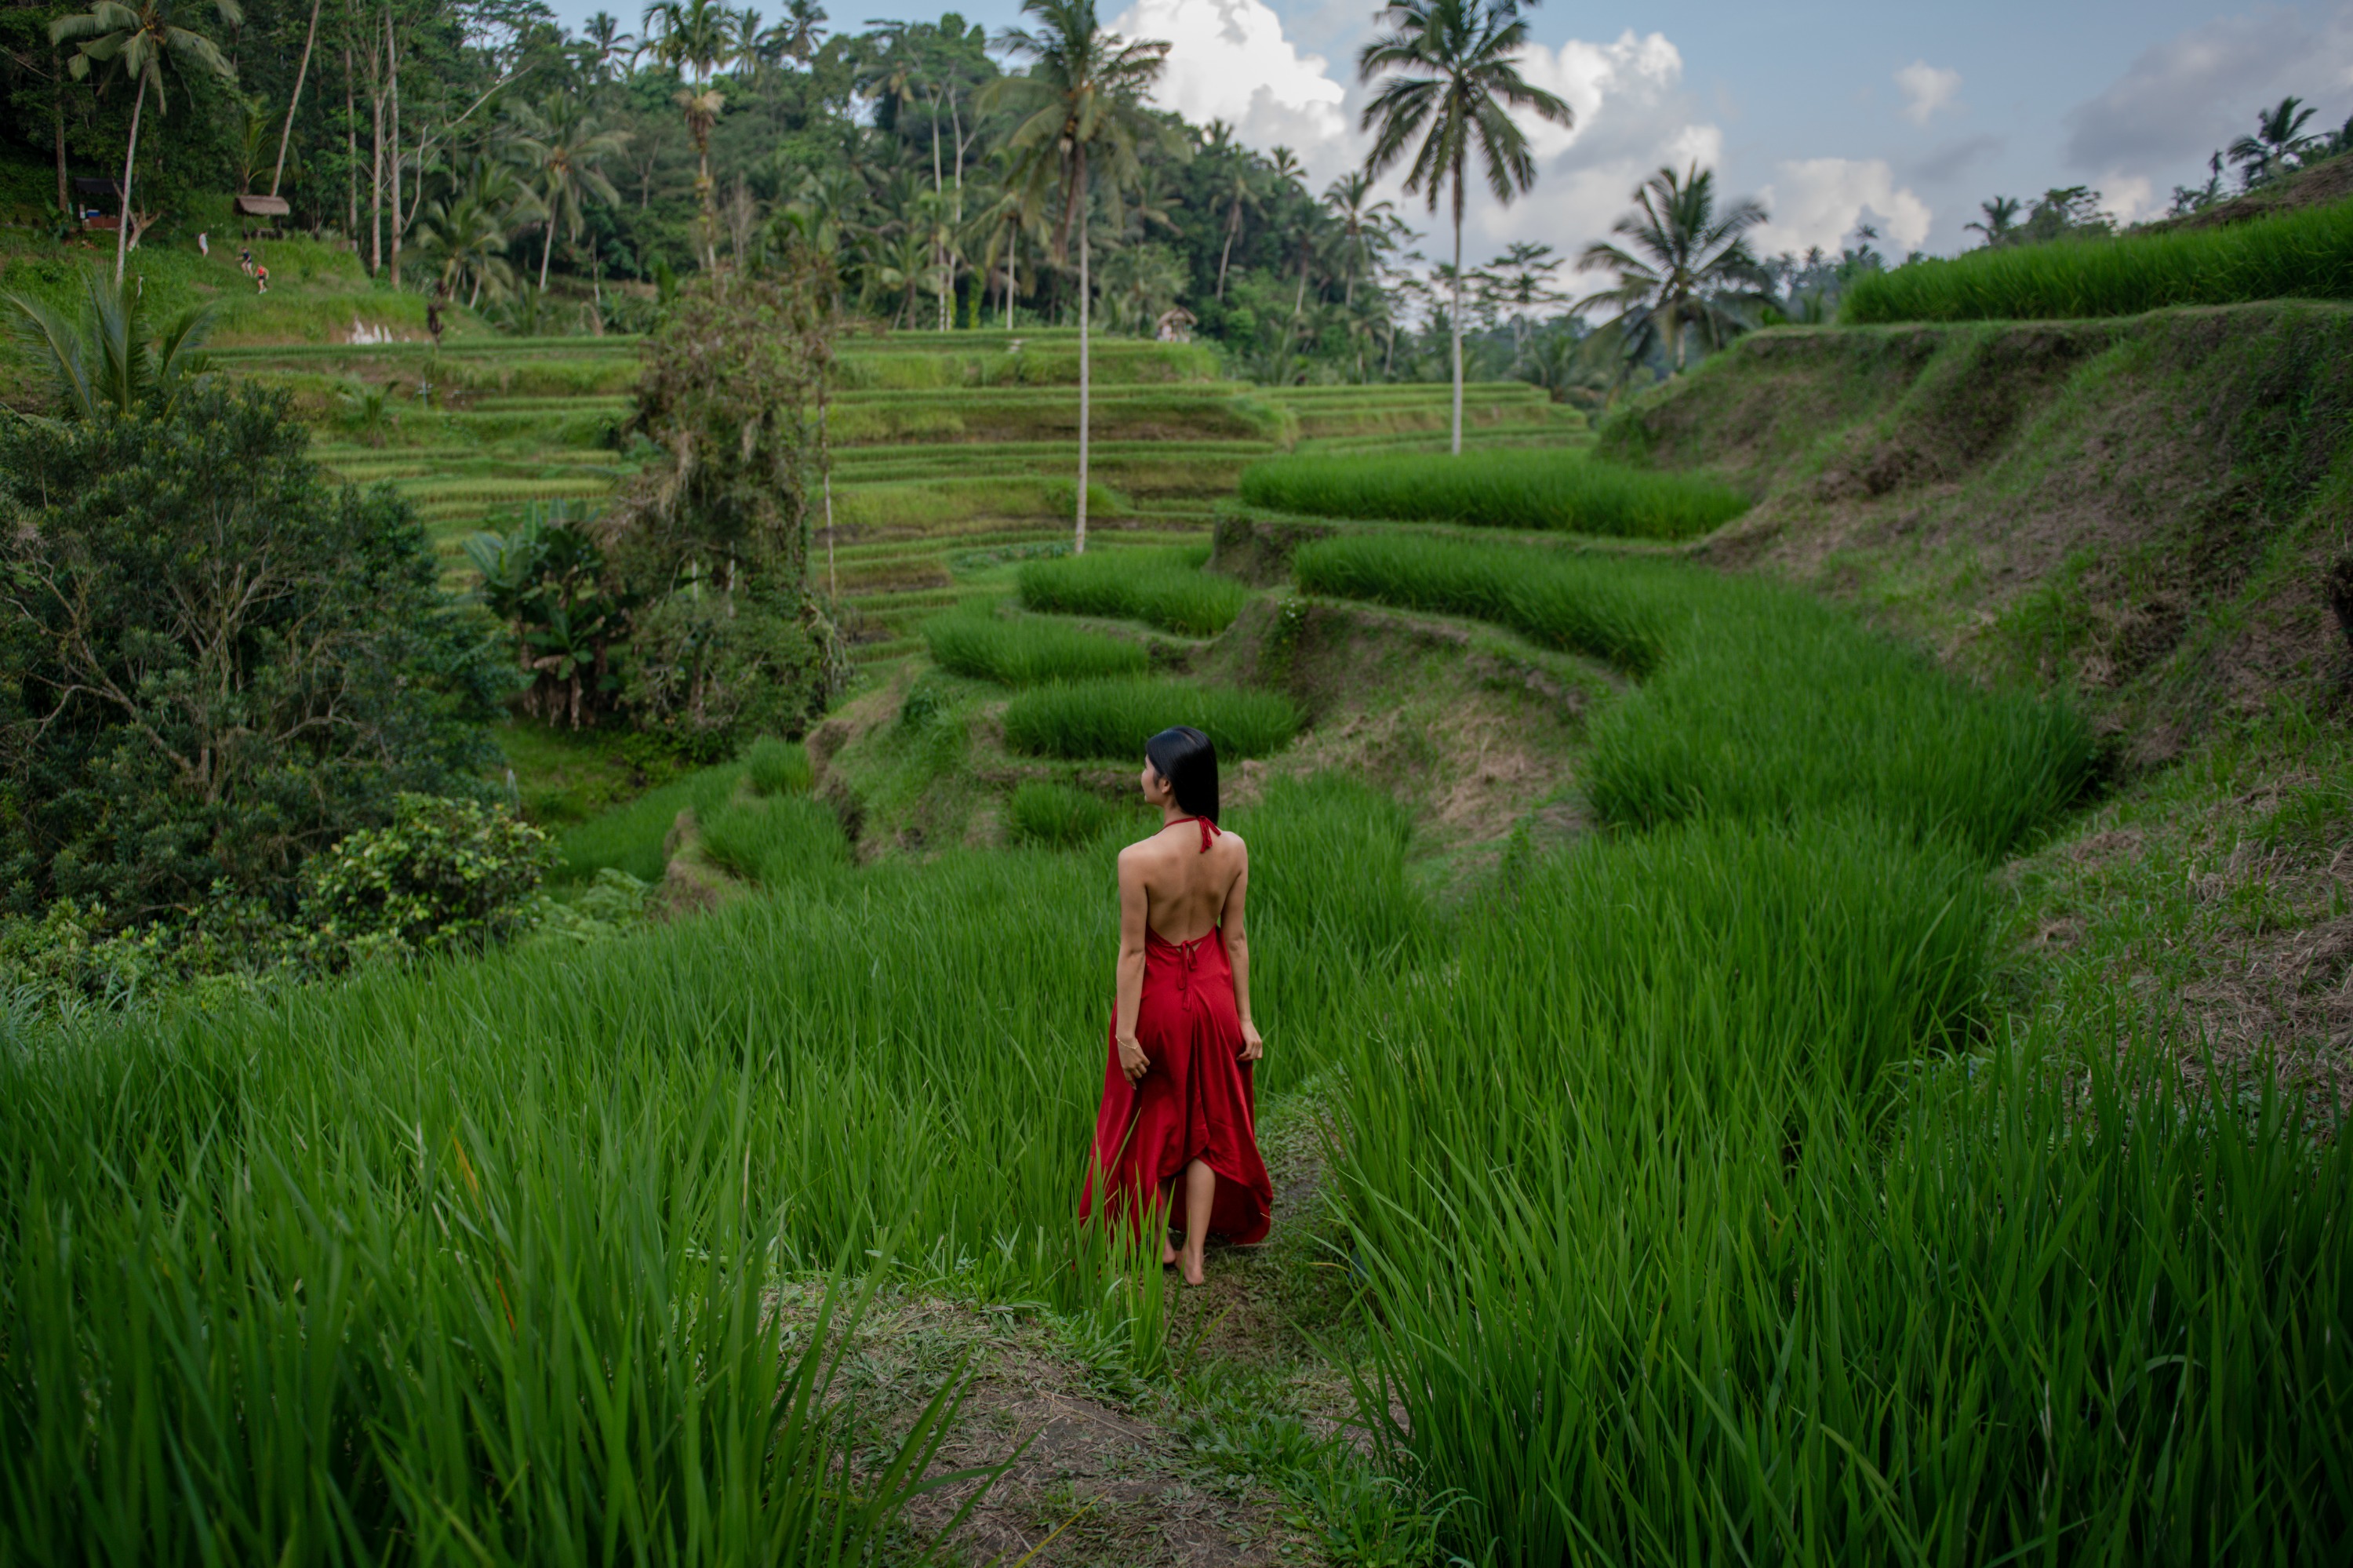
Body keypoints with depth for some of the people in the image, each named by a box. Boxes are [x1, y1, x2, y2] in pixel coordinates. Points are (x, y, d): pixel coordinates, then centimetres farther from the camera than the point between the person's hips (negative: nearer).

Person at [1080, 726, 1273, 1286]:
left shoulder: (1137, 858, -24)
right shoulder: (1234, 849, -11)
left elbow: (1132, 951, -18)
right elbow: (1235, 938, -3)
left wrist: (1125, 1032, -9)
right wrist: (1244, 1017, 5)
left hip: (1156, 995, -3)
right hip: (1212, 992, 4)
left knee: (1151, 1121, 18)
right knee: (1208, 1123, 18)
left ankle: (1159, 1241, 35)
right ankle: (1195, 1254, 25)